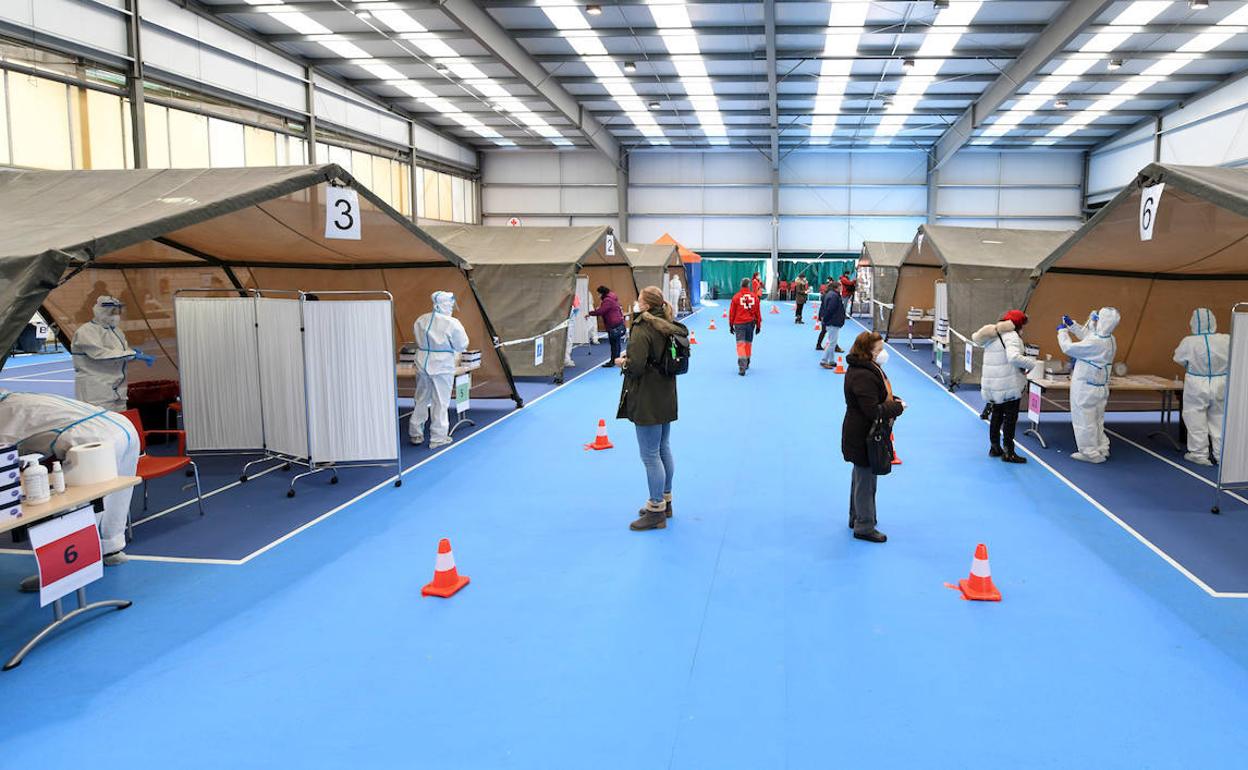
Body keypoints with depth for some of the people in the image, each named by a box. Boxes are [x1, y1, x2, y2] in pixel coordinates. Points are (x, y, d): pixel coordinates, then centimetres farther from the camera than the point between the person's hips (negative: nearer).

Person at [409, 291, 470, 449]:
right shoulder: (452, 323, -13)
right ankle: (438, 438, 9)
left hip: (423, 365, 5)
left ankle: (415, 434, 24)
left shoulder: (421, 320, 3)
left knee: (422, 399, 16)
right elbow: (462, 346, -6)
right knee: (440, 402, 4)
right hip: (442, 366, -5)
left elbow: (418, 338, 13)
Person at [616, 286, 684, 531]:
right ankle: (665, 501, 31)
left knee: (650, 456, -2)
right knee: (664, 450, 19)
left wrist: (622, 362, -4)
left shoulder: (642, 330, -19)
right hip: (666, 398, 9)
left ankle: (656, 511, 4)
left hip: (647, 402, -9)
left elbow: (635, 366, -26)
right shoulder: (668, 327, 7)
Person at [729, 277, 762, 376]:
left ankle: (742, 367, -20)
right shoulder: (754, 296, 2)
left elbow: (732, 312, -1)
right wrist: (758, 325, 15)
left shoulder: (736, 297, -5)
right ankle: (746, 363, 33)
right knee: (749, 343, 18)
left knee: (741, 344, -6)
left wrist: (731, 325, 9)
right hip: (751, 323, 3)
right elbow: (758, 312, 6)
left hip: (739, 323, -3)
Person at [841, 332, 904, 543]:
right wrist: (898, 407, -16)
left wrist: (894, 401, -1)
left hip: (861, 435, 11)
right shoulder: (862, 376, -26)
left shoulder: (871, 369, 7)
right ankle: (864, 527, 13)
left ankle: (856, 518, 38)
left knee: (862, 477, 23)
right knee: (866, 480, 1)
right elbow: (873, 410, -28)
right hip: (862, 437, -11)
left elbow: (880, 396, 19)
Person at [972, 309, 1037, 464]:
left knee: (997, 414, 19)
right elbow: (1014, 357, -29)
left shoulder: (993, 335, 11)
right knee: (1011, 416, 0)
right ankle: (1008, 452, 2)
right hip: (1008, 384, -8)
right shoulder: (1011, 336, -15)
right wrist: (1031, 363, -18)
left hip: (991, 382, 8)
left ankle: (994, 447, 27)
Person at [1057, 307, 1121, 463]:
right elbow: (1086, 335, 19)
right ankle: (1101, 450, 30)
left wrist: (1062, 331, -1)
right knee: (1097, 420, 21)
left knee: (1084, 421, 4)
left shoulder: (1095, 343, -27)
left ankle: (1090, 453, 12)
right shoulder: (1110, 340, 2)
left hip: (1086, 388, -9)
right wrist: (1071, 324, 18)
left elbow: (1069, 348, -17)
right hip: (1100, 387, 9)